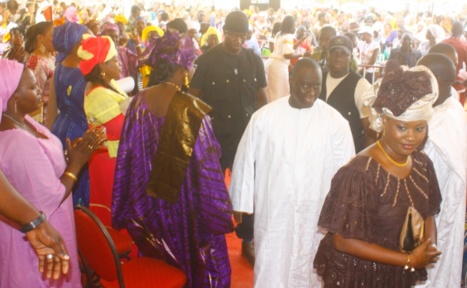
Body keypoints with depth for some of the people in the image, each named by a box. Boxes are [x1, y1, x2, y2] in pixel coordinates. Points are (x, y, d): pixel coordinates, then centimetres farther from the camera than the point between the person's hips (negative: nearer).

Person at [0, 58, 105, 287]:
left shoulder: (22, 121, -3)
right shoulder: (19, 142, -33)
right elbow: (51, 198, -27)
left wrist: (72, 152, -3)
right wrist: (76, 163, -17)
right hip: (37, 237, -9)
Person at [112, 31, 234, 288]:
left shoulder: (139, 101, -7)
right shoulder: (191, 107, -20)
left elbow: (128, 152, -1)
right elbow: (206, 159, -18)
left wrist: (129, 206, 11)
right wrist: (217, 208, -6)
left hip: (148, 196, 5)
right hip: (184, 197, -4)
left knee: (157, 261, 23)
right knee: (192, 254, 17)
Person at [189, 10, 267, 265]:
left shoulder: (254, 60, 3)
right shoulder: (207, 60, -5)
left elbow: (261, 96, 9)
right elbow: (194, 96, -2)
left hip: (247, 135, 2)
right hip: (214, 136, -2)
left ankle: (247, 241, 26)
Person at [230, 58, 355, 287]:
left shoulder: (335, 121, -7)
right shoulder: (264, 116, -6)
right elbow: (245, 159, 1)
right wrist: (240, 201, 5)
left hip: (315, 216, 0)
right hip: (272, 212, 0)